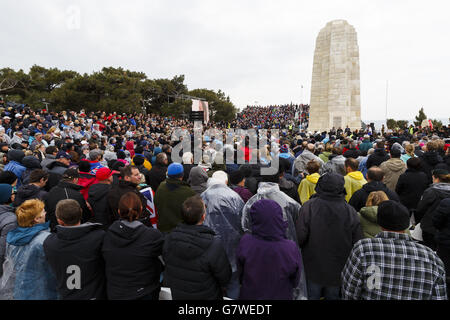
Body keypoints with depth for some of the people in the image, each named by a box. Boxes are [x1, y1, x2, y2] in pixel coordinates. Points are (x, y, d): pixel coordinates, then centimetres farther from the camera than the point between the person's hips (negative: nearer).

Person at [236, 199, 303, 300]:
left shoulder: (245, 243, -27)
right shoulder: (291, 249, -28)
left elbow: (240, 275, -10)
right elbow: (295, 281, -10)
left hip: (250, 295, 0)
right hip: (281, 296, 0)